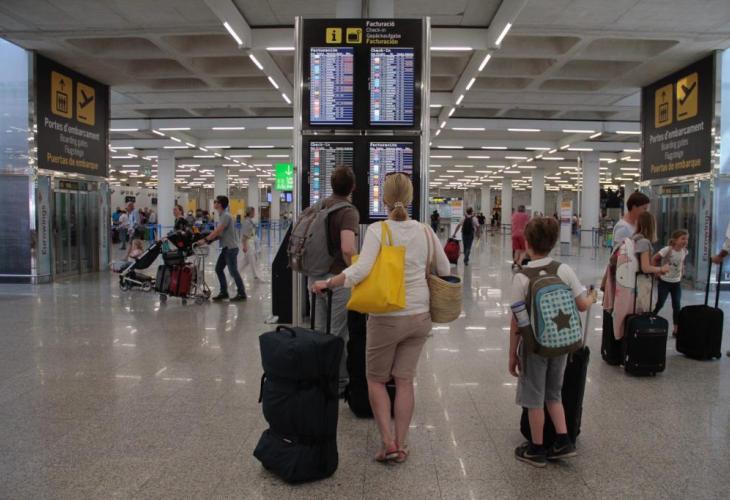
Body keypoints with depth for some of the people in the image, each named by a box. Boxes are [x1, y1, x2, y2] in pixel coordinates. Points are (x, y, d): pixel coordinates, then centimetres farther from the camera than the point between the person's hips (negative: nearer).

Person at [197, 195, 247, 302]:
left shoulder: (226, 216, -17)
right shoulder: (221, 215, 13)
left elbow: (217, 232, -24)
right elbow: (218, 231, 18)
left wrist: (205, 240, -23)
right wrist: (208, 238, 9)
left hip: (231, 248, -10)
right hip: (225, 248, 10)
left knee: (233, 271, -3)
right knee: (218, 269, 10)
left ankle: (241, 294, 7)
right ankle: (223, 292, 17)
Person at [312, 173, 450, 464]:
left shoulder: (378, 230, -11)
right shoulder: (425, 231, 2)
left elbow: (361, 270, -23)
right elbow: (445, 271, 10)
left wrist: (327, 283, -14)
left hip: (387, 317, -4)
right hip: (420, 317, 4)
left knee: (376, 379, 15)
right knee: (405, 380, 13)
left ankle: (388, 442, 8)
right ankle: (401, 445, 20)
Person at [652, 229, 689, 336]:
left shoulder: (684, 251, -4)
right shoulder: (667, 249, -21)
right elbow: (654, 259, -13)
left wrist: (682, 273, 6)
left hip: (677, 282, 5)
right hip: (665, 281, -5)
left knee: (677, 306, 4)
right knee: (660, 304, 0)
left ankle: (676, 329, 11)